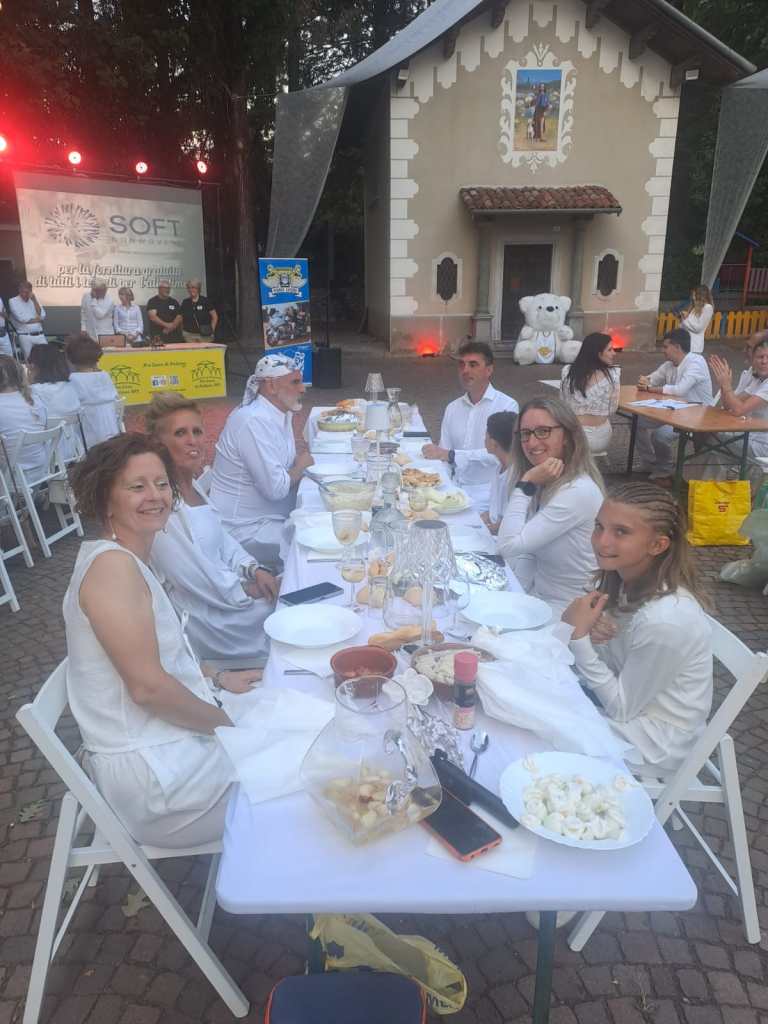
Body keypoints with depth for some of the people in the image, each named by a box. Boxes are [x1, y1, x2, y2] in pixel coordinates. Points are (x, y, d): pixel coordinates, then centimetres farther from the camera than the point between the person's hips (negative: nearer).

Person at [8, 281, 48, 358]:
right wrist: (37, 319, 2)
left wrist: (34, 301, -4)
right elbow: (21, 318, -10)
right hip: (25, 336, -4)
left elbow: (42, 316, 2)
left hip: (40, 335, 4)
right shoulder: (13, 301, 3)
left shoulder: (33, 300, 16)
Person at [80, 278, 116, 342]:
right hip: (90, 333, 2)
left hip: (105, 334, -2)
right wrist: (83, 328, 5)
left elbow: (100, 315, -19)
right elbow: (83, 313, 9)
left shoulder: (109, 301, -7)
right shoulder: (86, 296, 2)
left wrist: (94, 299, -16)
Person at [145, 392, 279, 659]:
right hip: (198, 617, -8)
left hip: (223, 586, 8)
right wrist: (245, 590, -12)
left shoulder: (192, 483, 5)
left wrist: (254, 570, -4)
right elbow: (191, 574, -22)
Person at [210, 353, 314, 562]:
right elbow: (275, 488, -26)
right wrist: (300, 466, -9)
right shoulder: (254, 421, -23)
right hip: (245, 531, -9)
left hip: (270, 517, 9)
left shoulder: (282, 414, 6)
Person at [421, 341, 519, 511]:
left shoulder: (507, 406, -4)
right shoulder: (452, 408, 14)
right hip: (456, 489, 5)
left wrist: (450, 455, -20)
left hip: (485, 492, -5)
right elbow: (443, 458, 10)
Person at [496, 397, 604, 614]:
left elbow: (509, 545, -25)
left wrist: (526, 484, -21)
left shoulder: (578, 492, -24)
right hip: (536, 598, 7)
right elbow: (526, 549, 8)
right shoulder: (543, 482, 4)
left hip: (562, 611, -7)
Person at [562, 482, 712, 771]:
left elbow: (621, 708, -22)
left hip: (654, 741, -6)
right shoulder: (624, 578, -10)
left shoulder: (665, 621, -34)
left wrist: (580, 636, -27)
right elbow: (612, 659, 0)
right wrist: (589, 629, -21)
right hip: (630, 704, 7)